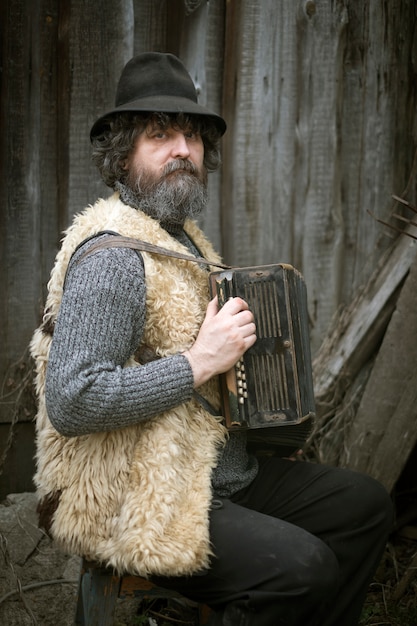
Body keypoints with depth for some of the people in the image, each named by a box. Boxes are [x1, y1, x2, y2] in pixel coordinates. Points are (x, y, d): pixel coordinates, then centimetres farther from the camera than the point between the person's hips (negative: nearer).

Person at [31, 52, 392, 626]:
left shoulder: (183, 237, 12)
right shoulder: (112, 255, -20)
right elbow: (69, 402, -29)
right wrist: (199, 363, -26)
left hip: (223, 470, 10)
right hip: (136, 506, -10)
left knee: (367, 504, 9)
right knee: (302, 565, -26)